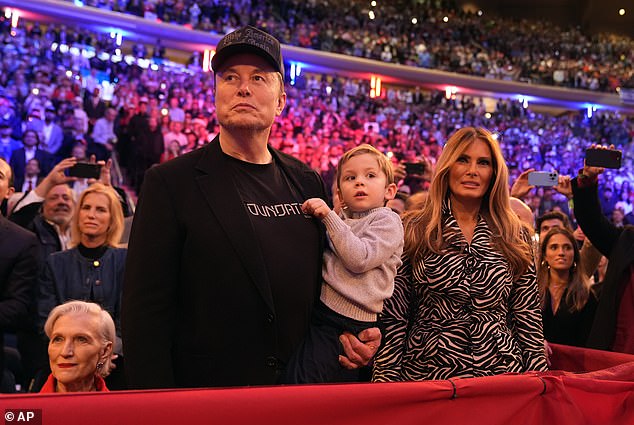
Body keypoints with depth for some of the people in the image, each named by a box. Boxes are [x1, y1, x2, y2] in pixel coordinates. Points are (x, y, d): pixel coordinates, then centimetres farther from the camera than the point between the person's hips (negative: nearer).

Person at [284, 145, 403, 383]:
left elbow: (359, 259, -18)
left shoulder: (387, 221, -3)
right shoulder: (338, 221, 19)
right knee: (297, 378, -6)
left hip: (356, 327, -6)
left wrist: (329, 217, -15)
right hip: (322, 315, 6)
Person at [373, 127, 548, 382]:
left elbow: (528, 318, 8)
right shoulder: (413, 231, 0)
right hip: (426, 370, -2)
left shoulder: (514, 236, 7)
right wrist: (386, 378, -6)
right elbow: (393, 317, -1)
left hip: (499, 370, 2)